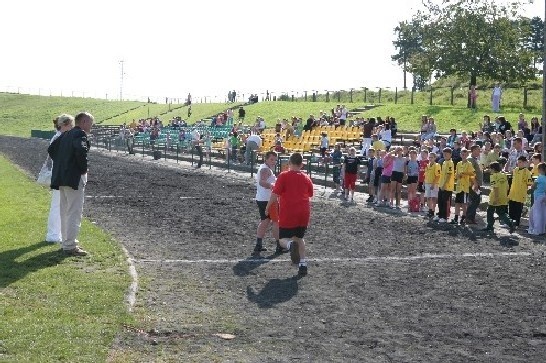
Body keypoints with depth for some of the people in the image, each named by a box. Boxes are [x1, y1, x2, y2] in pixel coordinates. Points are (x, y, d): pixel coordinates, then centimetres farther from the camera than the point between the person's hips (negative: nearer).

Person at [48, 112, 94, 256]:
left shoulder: (66, 135, 16)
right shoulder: (80, 134, -11)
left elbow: (51, 149, 21)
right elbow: (81, 151, -29)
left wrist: (60, 163, 17)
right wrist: (84, 168, -15)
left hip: (61, 177, 9)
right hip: (74, 178, -9)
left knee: (65, 212, 16)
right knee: (74, 213, -6)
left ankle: (67, 242, 25)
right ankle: (70, 246, -7)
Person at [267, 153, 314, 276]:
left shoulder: (283, 176, -5)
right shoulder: (306, 178, 9)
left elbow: (275, 194, -10)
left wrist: (268, 207, 4)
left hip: (287, 215, -4)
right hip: (304, 214, 4)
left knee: (283, 240, 4)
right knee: (299, 238, 22)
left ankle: (291, 244, -32)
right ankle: (303, 264, 9)